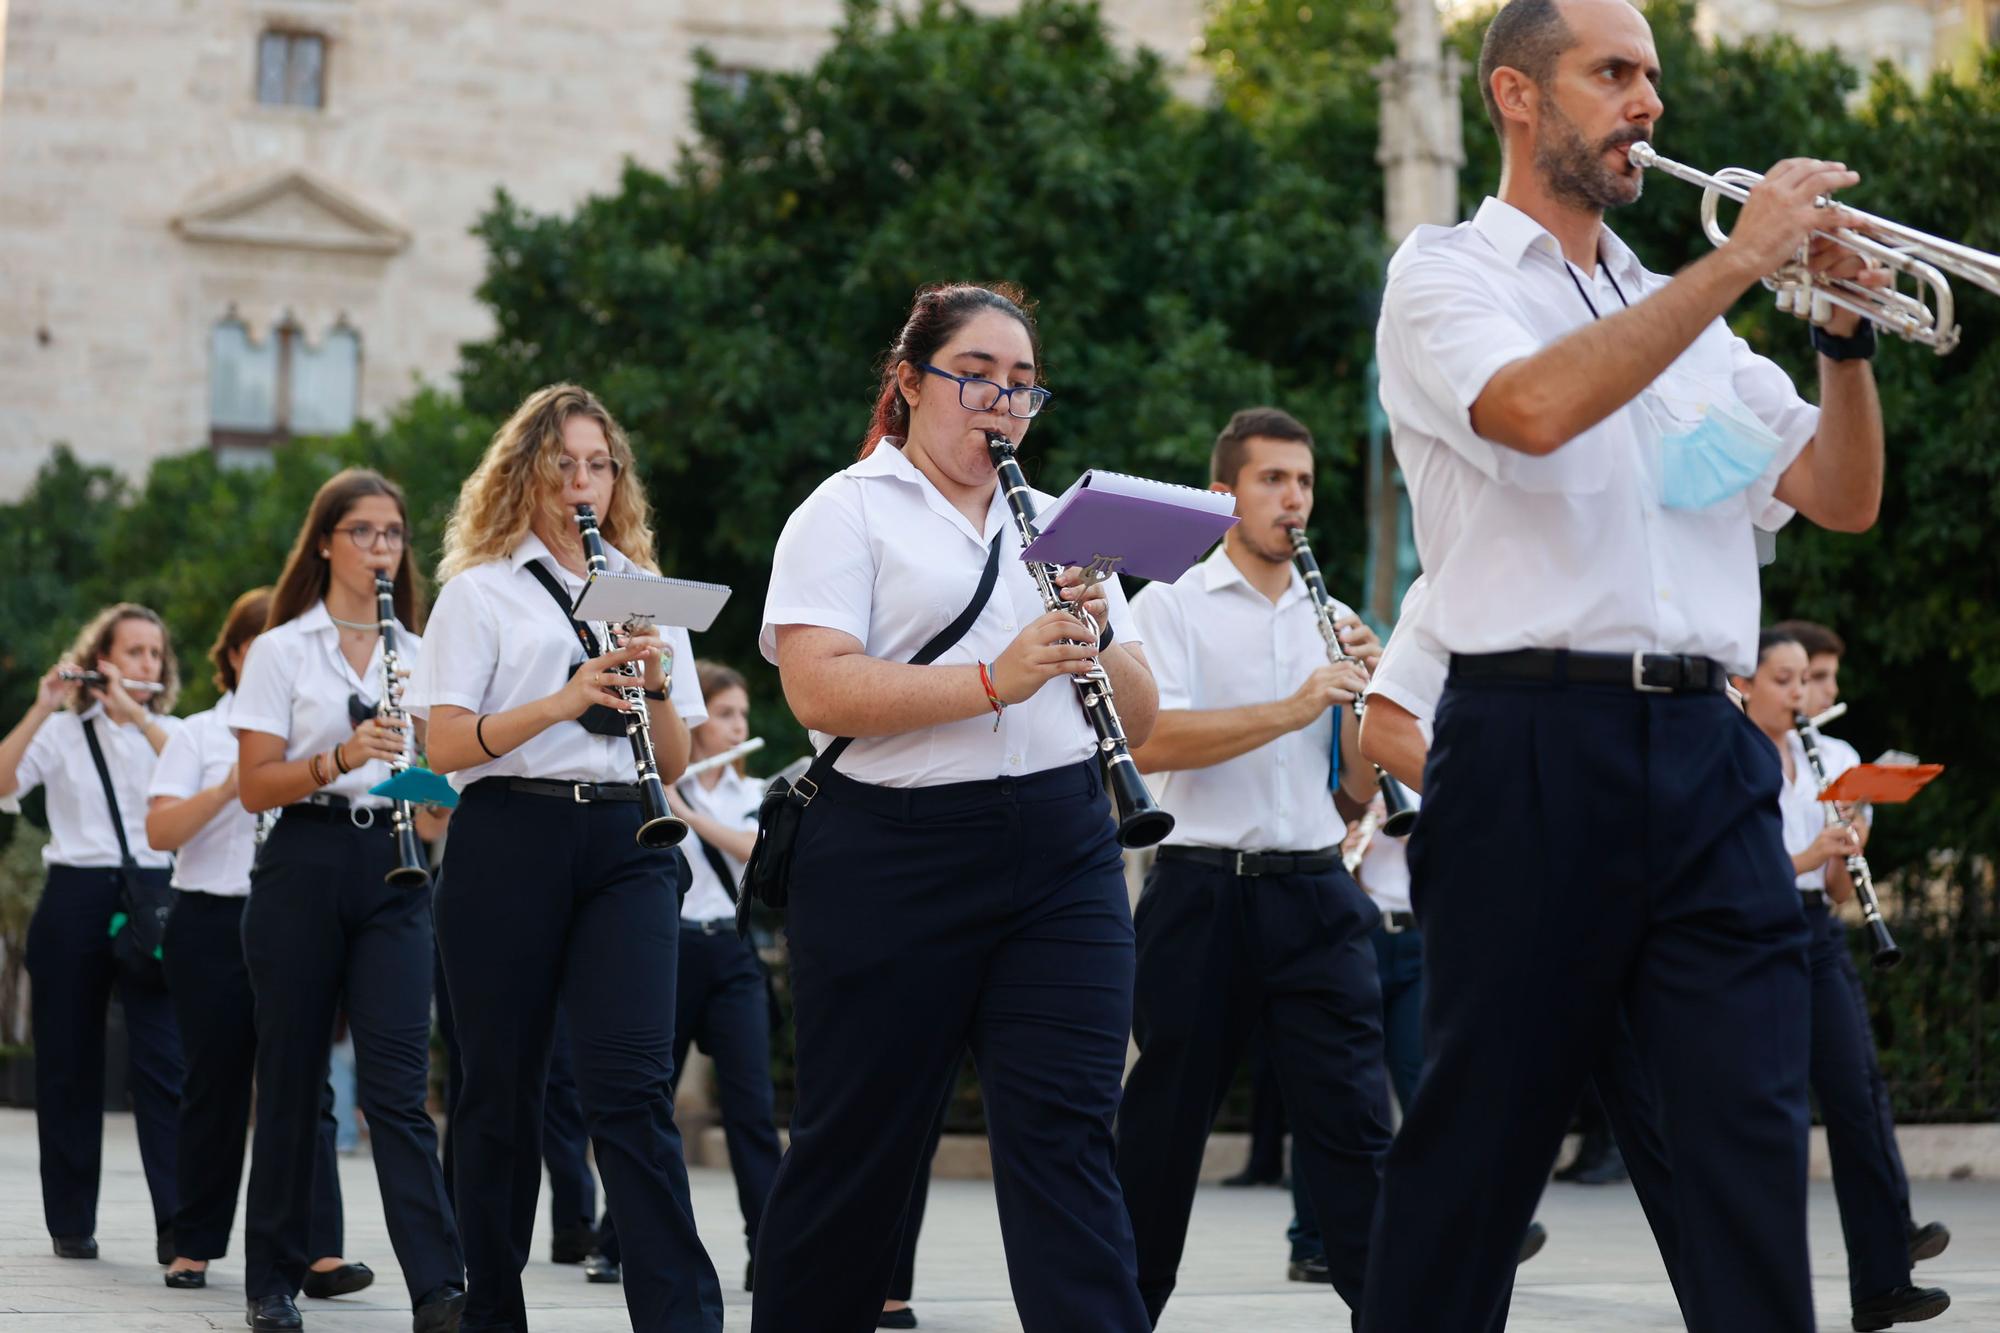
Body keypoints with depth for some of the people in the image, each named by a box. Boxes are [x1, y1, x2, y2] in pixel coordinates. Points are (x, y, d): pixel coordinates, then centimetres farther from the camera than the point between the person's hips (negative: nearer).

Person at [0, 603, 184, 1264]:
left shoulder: (171, 732, 12)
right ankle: (71, 1222, 12)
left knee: (163, 1060, -10)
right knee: (69, 1062, 4)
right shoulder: (62, 732, 7)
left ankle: (177, 1223, -15)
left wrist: (135, 713, -15)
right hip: (74, 899, 0)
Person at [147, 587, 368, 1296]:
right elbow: (159, 831, -6)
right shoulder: (200, 734, 6)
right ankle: (194, 1246, 14)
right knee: (214, 1089, 3)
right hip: (213, 923, -1)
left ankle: (319, 1251, -15)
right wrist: (228, 789, -19)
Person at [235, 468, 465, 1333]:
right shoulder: (282, 651, 4)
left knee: (398, 1084, -9)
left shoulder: (419, 656, 14)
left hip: (392, 872, 2)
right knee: (292, 1077, 3)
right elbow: (254, 787, -3)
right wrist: (340, 758, -18)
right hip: (304, 865, -2)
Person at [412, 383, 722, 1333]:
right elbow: (444, 746, -5)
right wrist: (564, 700, -18)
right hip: (509, 842, -2)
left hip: (624, 845, 2)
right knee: (503, 1085, 2)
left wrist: (656, 686, -6)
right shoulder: (480, 591, 7)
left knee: (633, 1084, -11)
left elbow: (675, 765, 14)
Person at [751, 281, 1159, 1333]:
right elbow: (818, 689, -13)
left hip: (1061, 860, 4)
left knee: (1064, 1139, -7)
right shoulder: (850, 511, 3)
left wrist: (1096, 643, -7)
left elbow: (1139, 719, 15)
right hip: (891, 864, -4)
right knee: (858, 1145, 4)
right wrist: (995, 679, -22)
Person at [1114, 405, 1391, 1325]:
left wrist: (1362, 690, -5)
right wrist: (1295, 708, -21)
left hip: (1316, 896, 3)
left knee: (1353, 1124, -5)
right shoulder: (1172, 604, 3)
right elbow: (1153, 741, -15)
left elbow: (1360, 791, 12)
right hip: (1202, 893, -3)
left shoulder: (1327, 620, 15)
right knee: (1166, 1124, 5)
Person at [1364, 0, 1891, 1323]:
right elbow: (1538, 408, -19)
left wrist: (1846, 328, 2)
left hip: (1706, 753, 5)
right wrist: (1739, 262, -15)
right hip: (1535, 750, -5)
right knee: (1483, 1130, 1)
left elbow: (1841, 497, 18)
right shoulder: (1447, 274, 3)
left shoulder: (1675, 312, 21)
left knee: (1754, 1130, -3)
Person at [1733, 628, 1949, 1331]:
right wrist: (1805, 856, -20)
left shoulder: (1824, 762, 14)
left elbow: (1838, 889, 13)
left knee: (1857, 1099, -7)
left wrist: (1848, 844, -7)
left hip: (1817, 937, 5)